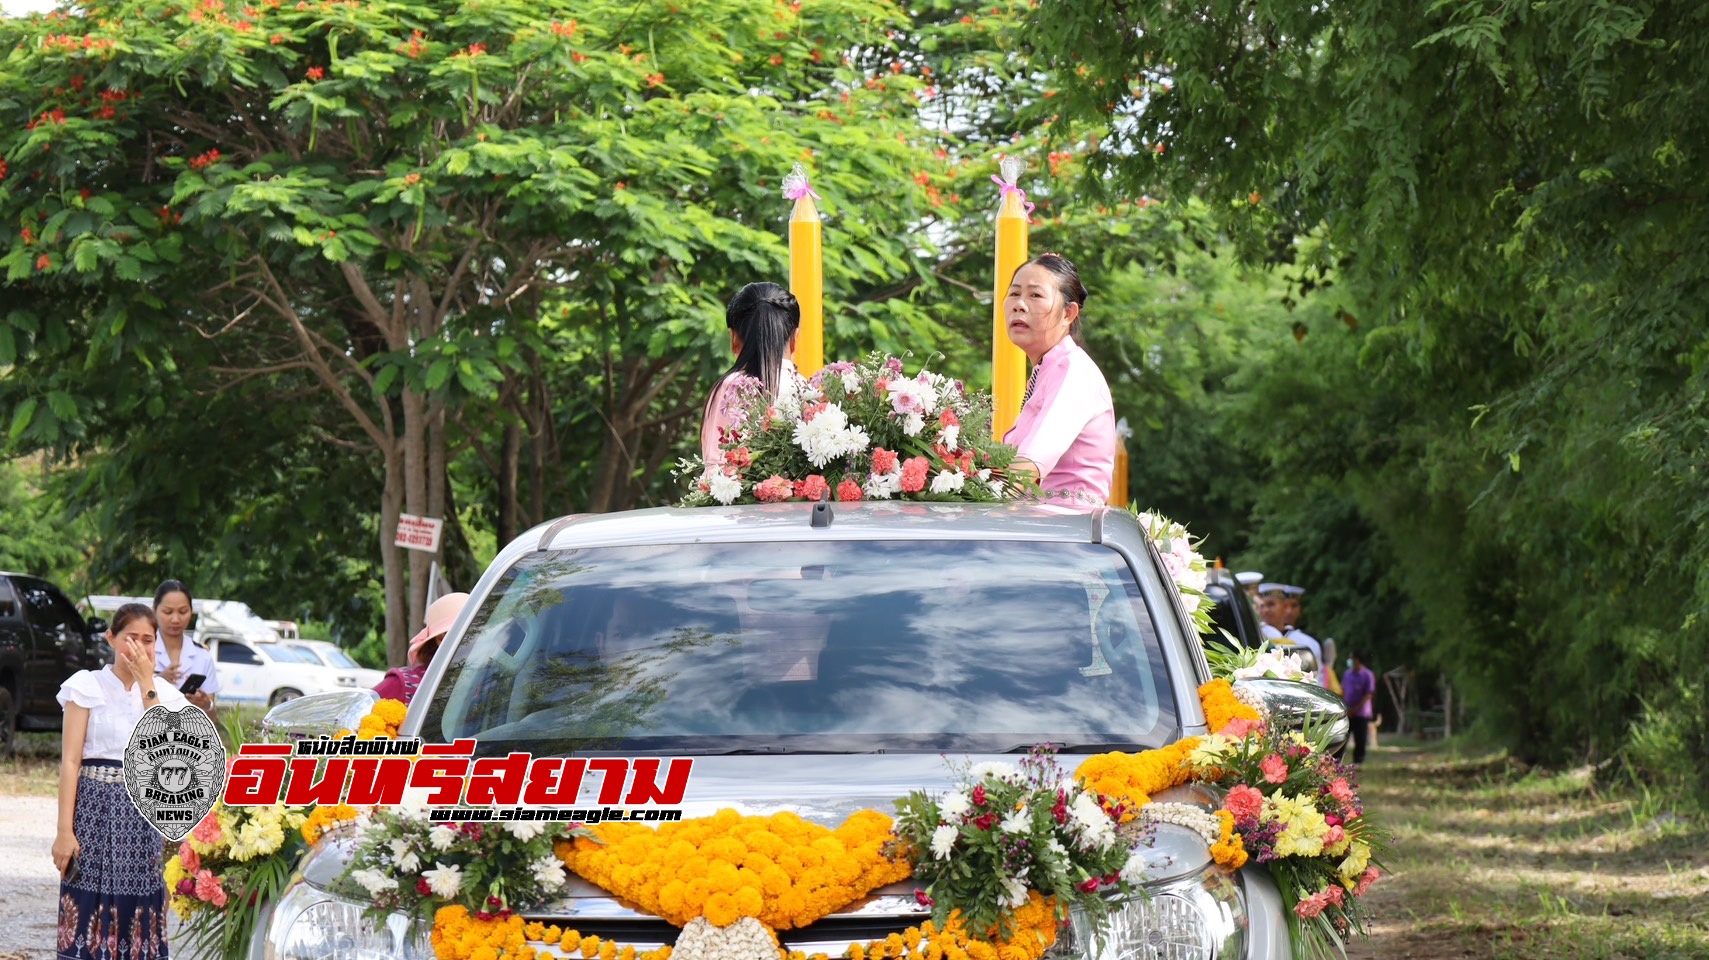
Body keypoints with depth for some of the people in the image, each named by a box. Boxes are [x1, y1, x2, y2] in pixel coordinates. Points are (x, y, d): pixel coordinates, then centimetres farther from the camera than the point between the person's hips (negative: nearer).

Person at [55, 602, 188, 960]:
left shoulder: (165, 693, 10)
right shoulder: (88, 686, 0)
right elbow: (70, 760, -5)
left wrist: (146, 685, -9)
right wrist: (65, 830, -12)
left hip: (144, 812, 3)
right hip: (95, 807, -3)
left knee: (139, 914, 2)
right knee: (89, 911, -6)